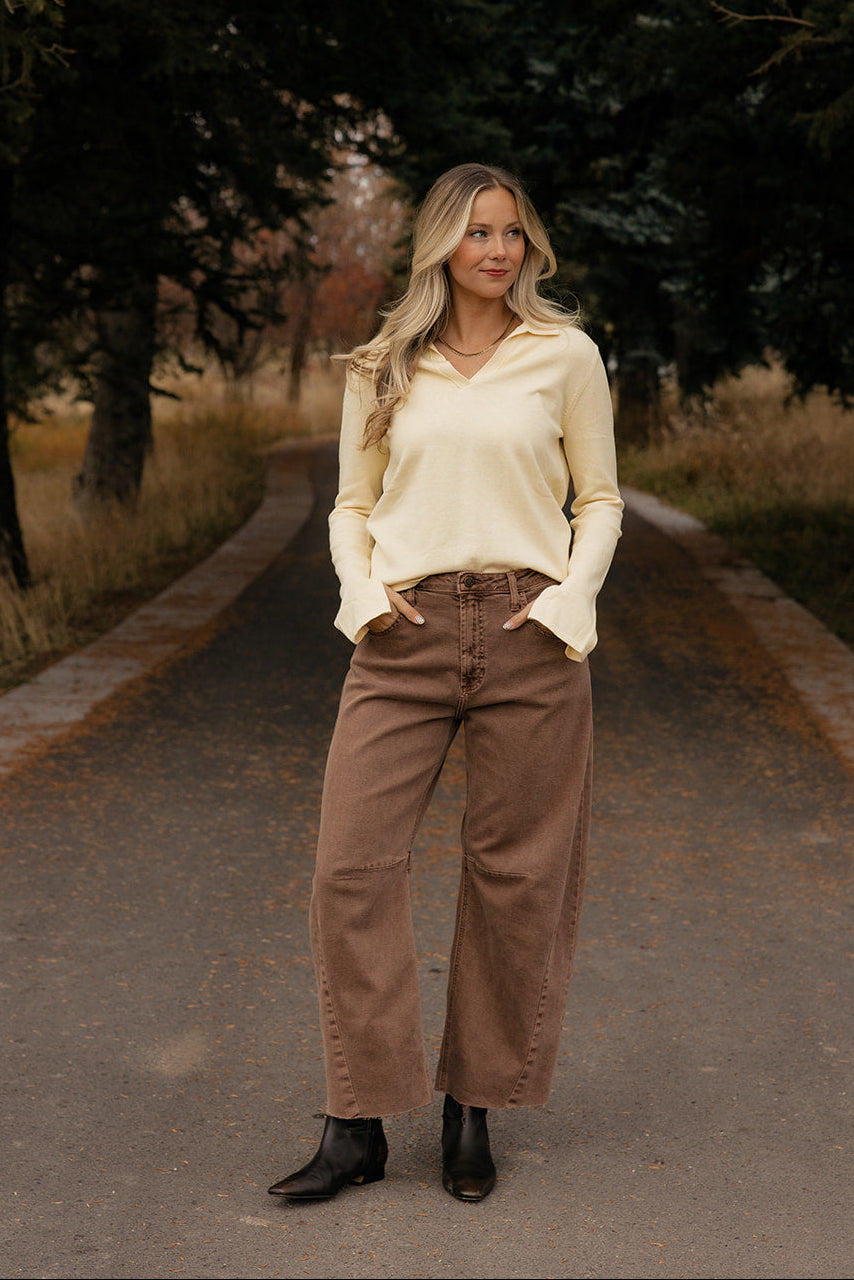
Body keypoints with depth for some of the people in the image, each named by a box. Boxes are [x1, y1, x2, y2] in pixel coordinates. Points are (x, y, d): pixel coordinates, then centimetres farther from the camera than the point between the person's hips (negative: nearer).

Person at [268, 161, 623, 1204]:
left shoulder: (565, 355, 7)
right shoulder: (382, 369, 11)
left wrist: (570, 598, -5)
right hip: (405, 638, 1)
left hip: (528, 639, -1)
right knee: (352, 866, -6)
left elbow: (599, 498, 11)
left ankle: (473, 1109, 18)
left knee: (515, 876, 3)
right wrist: (362, 590, -3)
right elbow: (352, 507, 16)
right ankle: (358, 1124, 4)